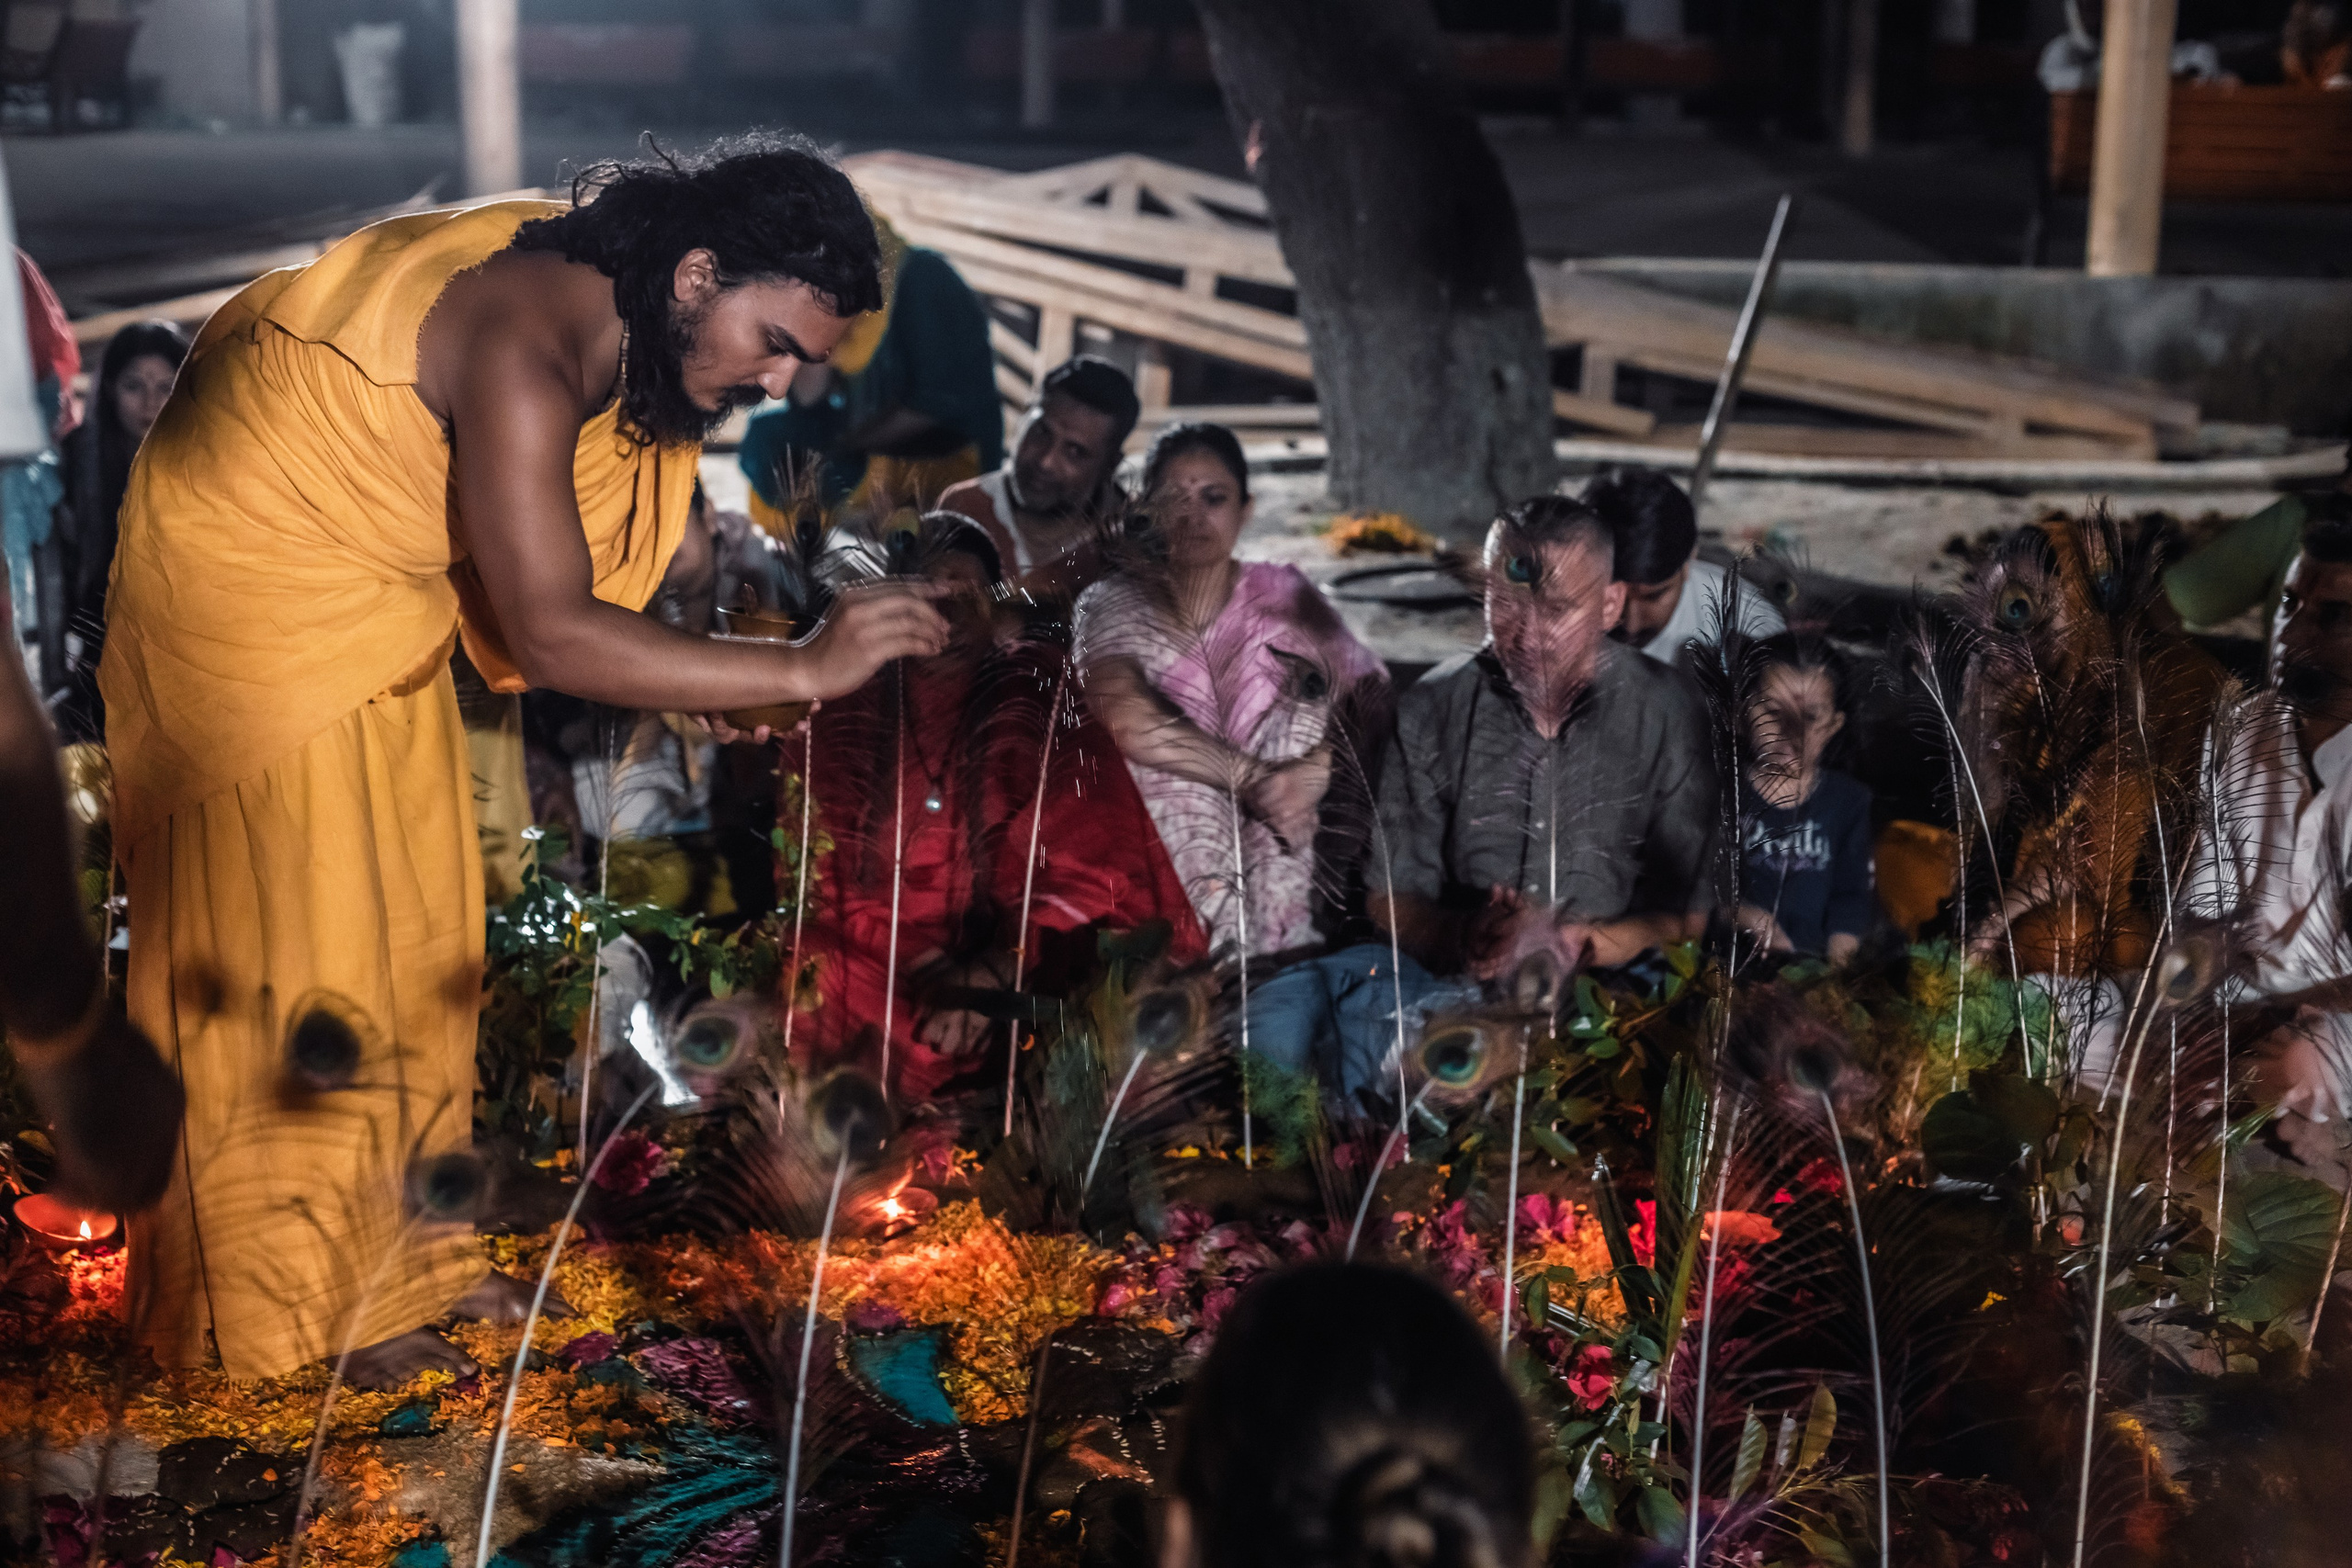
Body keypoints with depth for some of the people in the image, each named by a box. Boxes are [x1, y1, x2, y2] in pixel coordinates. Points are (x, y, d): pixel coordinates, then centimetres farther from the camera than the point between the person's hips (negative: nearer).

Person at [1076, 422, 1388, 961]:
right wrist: (1253, 778, -19)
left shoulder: (1285, 597, 10)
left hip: (1276, 858, 2)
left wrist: (1316, 769, -20)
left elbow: (1371, 695, -2)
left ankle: (1272, 929, -13)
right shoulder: (1114, 604, 3)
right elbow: (1124, 718, -15)